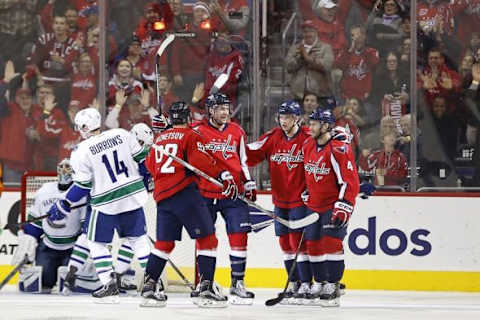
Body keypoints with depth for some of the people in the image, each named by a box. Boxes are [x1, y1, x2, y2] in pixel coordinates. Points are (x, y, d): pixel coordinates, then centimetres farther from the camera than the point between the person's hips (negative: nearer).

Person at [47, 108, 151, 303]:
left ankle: (110, 285, 1)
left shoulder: (82, 151, -11)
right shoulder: (122, 135, 0)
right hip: (134, 197, 4)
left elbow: (82, 186, -9)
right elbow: (142, 159, 6)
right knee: (138, 239, 17)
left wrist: (63, 206, 2)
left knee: (97, 243, 11)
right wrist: (146, 183, 23)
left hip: (106, 204, -4)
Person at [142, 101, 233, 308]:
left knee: (164, 242, 14)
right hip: (184, 192, -7)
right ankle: (205, 287, -9)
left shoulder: (160, 138, 18)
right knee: (207, 239, -2)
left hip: (162, 196, 7)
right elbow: (200, 161, -16)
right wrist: (222, 174, -16)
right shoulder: (190, 136, -2)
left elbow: (150, 165, 28)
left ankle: (149, 286, 10)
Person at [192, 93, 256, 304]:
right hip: (205, 194, -3)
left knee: (239, 237, -5)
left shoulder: (237, 132, 11)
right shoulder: (197, 131, -3)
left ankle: (237, 283, 0)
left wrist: (249, 182, 13)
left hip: (233, 194, 3)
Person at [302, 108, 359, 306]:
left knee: (331, 243, -16)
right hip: (314, 205, 8)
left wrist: (343, 207, -25)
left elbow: (350, 181, -21)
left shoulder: (338, 149, -19)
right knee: (313, 244, 9)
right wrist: (307, 194, 21)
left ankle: (332, 287, -11)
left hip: (335, 204, -8)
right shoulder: (308, 146, 6)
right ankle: (319, 284, 21)